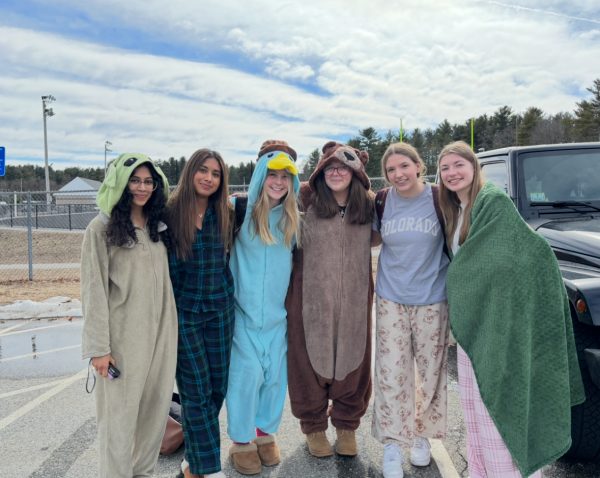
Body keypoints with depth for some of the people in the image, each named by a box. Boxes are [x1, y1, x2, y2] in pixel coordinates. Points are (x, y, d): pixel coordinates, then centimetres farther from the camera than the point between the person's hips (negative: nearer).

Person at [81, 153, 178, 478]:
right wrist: (99, 346, -12)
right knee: (121, 412, 5)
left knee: (156, 408, 12)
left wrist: (171, 327, 11)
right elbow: (93, 290, -9)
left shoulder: (158, 225, 11)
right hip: (124, 336, -5)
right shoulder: (101, 228, -7)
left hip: (161, 332, 6)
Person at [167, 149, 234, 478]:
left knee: (218, 386, 10)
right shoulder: (171, 212, -8)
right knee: (196, 390, 1)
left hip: (220, 309, 4)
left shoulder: (226, 213, 1)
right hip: (184, 311, -4)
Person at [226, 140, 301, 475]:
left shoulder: (293, 218, 4)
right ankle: (242, 440, 20)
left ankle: (266, 432, 31)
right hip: (244, 309, -3)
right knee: (248, 373, -1)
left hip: (278, 310, 4)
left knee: (276, 373, 9)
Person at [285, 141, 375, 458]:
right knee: (312, 363, 9)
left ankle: (346, 424, 35)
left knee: (352, 361, 13)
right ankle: (314, 426, 31)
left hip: (354, 299, 2)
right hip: (312, 297, -2)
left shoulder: (368, 204, 4)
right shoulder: (307, 200, -4)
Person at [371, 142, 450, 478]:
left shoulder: (439, 199, -6)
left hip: (432, 300, -1)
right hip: (391, 299, 1)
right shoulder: (383, 202, -1)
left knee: (430, 371, 11)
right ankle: (392, 444, 18)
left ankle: (421, 435, 33)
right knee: (391, 373, 2)